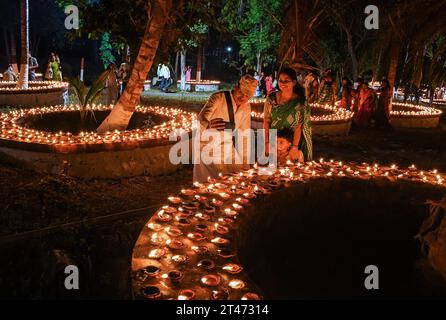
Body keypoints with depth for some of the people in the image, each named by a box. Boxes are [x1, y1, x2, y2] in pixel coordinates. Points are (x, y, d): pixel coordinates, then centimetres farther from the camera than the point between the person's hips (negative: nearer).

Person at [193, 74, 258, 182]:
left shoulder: (246, 106, 1)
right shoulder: (218, 98, -16)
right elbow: (200, 120, -27)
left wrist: (245, 163, -1)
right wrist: (209, 125, -49)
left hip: (227, 147, 5)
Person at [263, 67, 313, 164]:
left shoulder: (300, 102, -6)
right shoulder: (271, 98, -2)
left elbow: (299, 126, -11)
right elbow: (266, 121, -2)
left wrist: (295, 147, -18)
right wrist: (266, 143, -9)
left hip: (292, 142, -1)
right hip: (273, 143, 1)